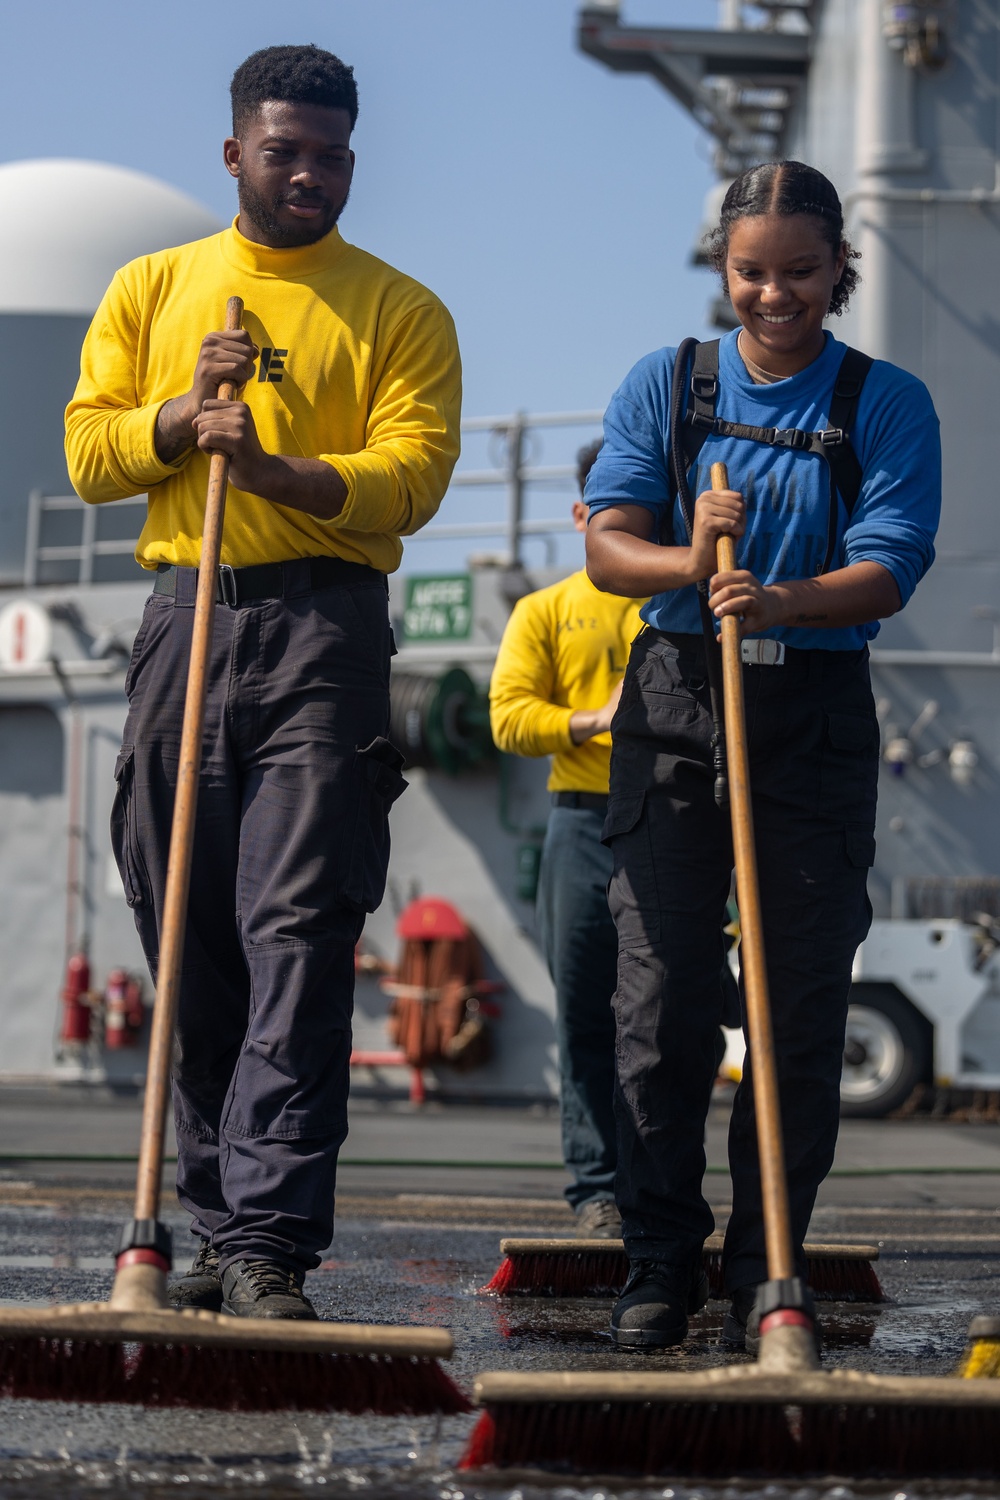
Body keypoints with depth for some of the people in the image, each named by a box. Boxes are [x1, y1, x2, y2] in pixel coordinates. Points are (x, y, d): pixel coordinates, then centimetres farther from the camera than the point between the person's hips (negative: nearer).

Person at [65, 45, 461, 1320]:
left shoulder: (399, 311, 8)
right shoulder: (151, 289, 17)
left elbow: (410, 474, -5)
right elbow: (87, 455, 11)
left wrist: (279, 471, -21)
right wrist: (181, 416, -7)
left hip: (321, 633, -3)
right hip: (183, 619, 3)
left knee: (298, 935, -13)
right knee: (190, 941, 4)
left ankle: (269, 1241, -16)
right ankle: (220, 1226, 12)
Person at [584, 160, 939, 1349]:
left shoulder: (888, 405, 4)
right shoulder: (663, 385, 9)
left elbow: (884, 575, -7)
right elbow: (608, 546, 2)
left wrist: (784, 602, -27)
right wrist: (688, 560, -20)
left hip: (815, 714, -1)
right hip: (675, 696, 1)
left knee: (803, 999, -1)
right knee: (659, 994, -2)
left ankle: (767, 1264, 8)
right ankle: (658, 1261, 6)